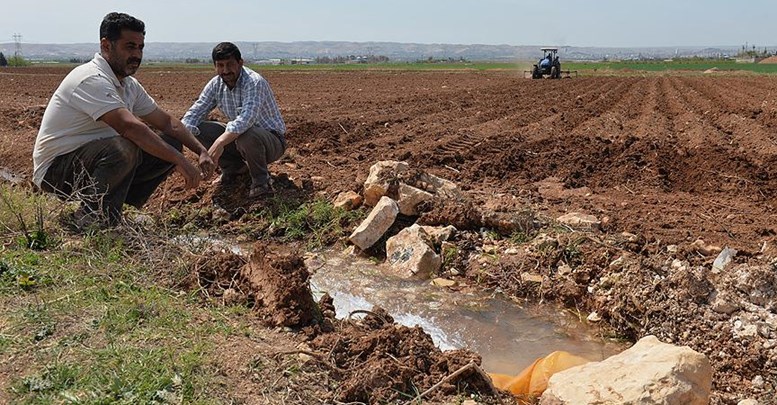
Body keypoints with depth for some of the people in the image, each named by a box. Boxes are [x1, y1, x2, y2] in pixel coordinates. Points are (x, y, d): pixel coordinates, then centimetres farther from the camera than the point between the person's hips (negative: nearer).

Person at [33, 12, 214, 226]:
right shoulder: (92, 80, -23)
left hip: (95, 158, 9)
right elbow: (130, 127, -34)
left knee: (170, 144, -1)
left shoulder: (130, 85, 7)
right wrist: (180, 161, -33)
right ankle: (89, 221, -17)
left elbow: (167, 122, 13)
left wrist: (202, 151, 0)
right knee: (124, 148, -37)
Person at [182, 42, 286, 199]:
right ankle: (234, 167, 8)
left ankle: (261, 180, -15)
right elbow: (195, 112, -3)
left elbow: (247, 117, -41)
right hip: (238, 137, 7)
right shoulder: (215, 84, -2)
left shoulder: (254, 82, -25)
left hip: (273, 140, -7)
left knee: (246, 134, -40)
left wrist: (220, 142, -52)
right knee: (200, 129, -11)